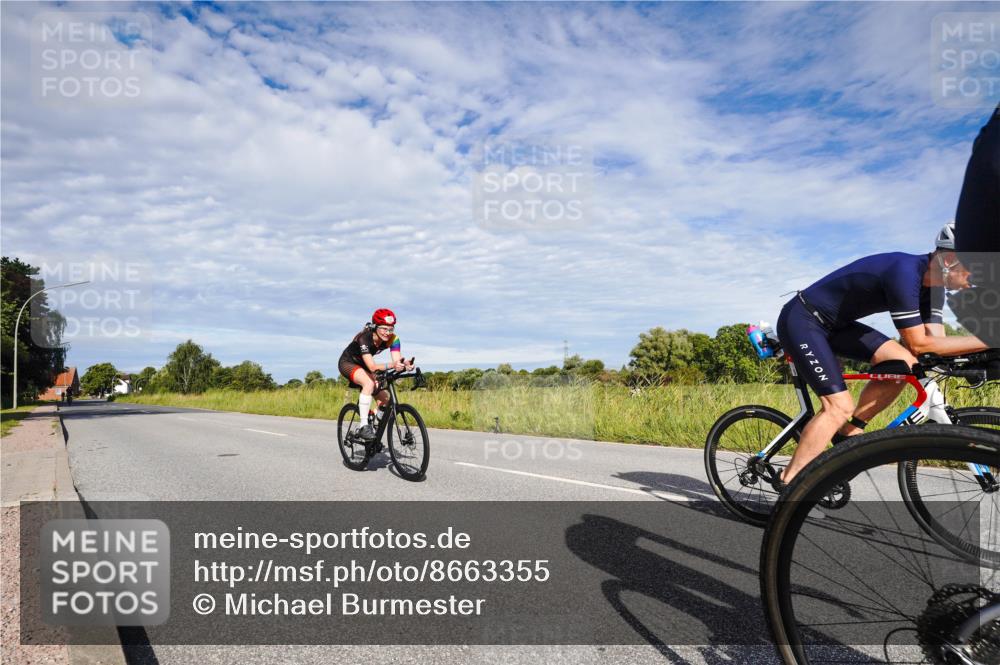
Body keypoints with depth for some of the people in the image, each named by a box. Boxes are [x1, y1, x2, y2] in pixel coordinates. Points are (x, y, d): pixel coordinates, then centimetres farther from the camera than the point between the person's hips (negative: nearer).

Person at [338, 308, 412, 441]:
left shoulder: (393, 339, -20)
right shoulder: (364, 338, -34)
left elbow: (397, 360, -29)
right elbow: (372, 366, -43)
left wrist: (405, 365, -52)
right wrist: (392, 365, -59)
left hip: (363, 366, 6)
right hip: (347, 363, -6)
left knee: (385, 397, -9)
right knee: (369, 383, -35)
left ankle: (374, 428, 12)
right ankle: (364, 427, -32)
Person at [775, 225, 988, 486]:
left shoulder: (932, 285, 3)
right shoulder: (905, 272, -26)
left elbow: (935, 341, 1)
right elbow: (918, 343, -22)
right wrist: (984, 340, -19)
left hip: (833, 324, 9)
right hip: (802, 321, -9)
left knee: (903, 363, -8)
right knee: (840, 407, -17)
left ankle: (849, 432, 5)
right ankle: (788, 487, -10)